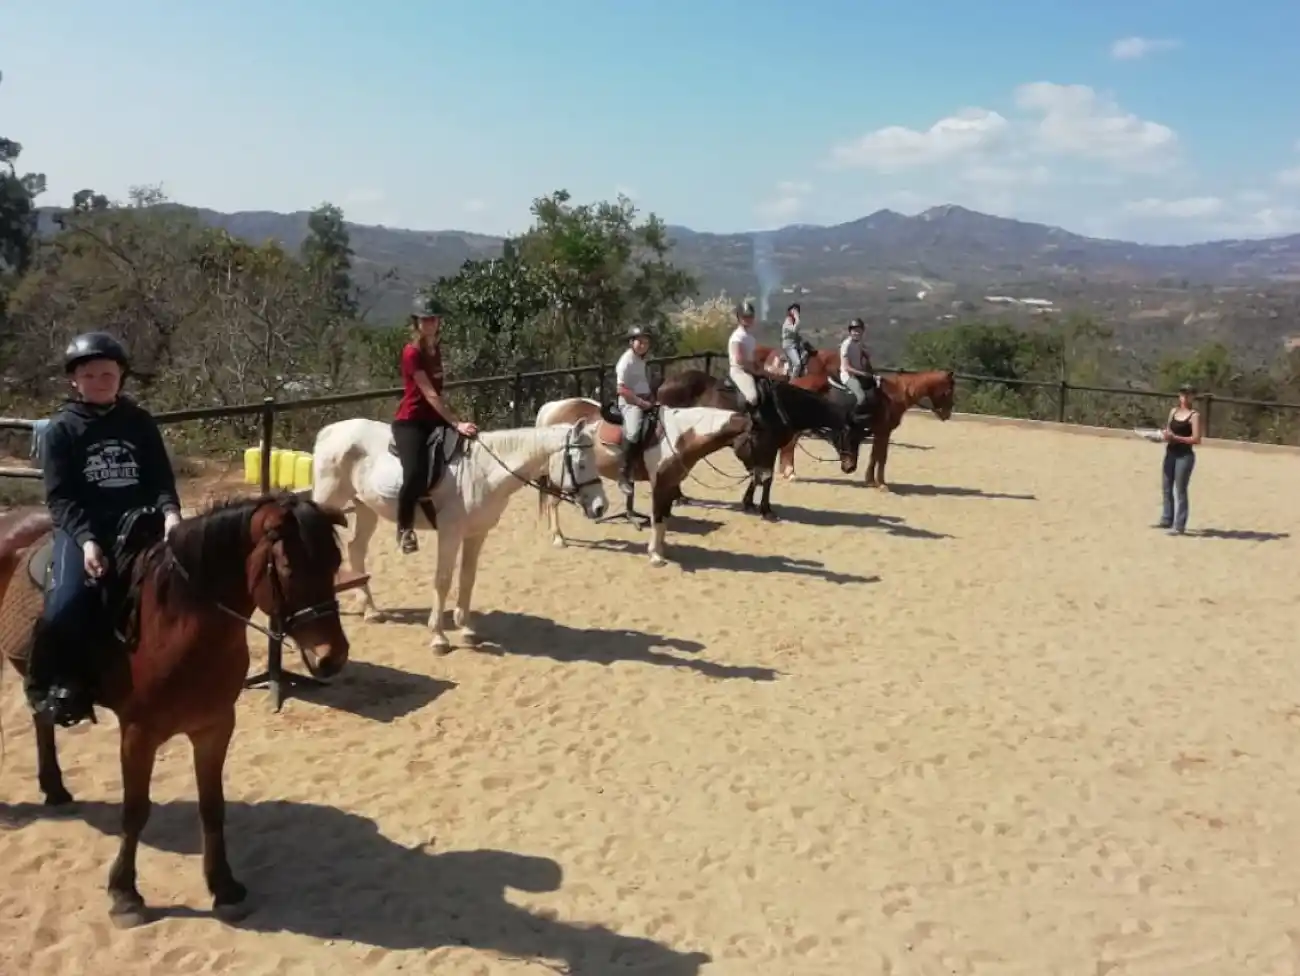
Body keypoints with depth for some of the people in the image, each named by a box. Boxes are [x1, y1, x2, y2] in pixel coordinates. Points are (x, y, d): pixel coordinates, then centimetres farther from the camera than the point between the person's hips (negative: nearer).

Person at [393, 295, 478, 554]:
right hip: (410, 422, -9)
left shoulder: (435, 348, 11)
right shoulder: (412, 352, -15)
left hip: (433, 419, 9)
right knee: (416, 474, -30)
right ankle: (405, 527, -7)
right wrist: (457, 423, -28)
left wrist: (456, 420, 11)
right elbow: (429, 394, -22)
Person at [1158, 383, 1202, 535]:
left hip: (1185, 455, -7)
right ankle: (1167, 519, 27)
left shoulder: (1194, 415, -9)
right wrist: (1165, 435, -5)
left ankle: (1179, 525, 2)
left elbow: (1196, 439, -15)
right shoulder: (1173, 411, 10)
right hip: (1171, 453, 7)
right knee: (1166, 488, 13)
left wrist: (1175, 437, -21)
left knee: (1180, 490, -4)